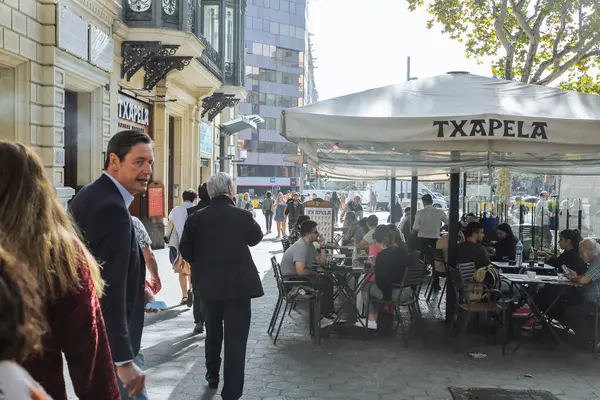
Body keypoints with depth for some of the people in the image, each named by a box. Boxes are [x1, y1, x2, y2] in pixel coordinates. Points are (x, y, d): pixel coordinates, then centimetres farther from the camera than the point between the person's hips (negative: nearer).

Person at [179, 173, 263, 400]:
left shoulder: (196, 218, -5)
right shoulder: (242, 216, -10)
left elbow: (185, 251, -2)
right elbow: (256, 238, 9)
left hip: (208, 285, 4)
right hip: (238, 285, -3)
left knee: (213, 333, 23)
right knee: (235, 339, 1)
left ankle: (212, 376, 39)